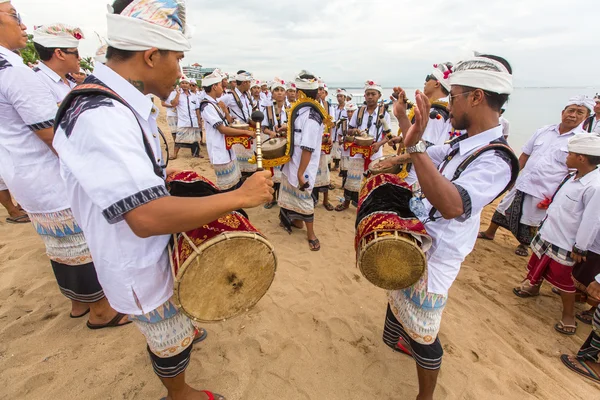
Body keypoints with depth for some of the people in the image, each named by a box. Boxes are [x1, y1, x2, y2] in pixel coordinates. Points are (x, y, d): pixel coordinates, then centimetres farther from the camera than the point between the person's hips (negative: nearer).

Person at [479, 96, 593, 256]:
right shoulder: (543, 131, 3)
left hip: (544, 192, -3)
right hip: (521, 184, 4)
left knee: (531, 222, 13)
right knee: (504, 208, 15)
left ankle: (523, 245, 35)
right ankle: (489, 233, 35)